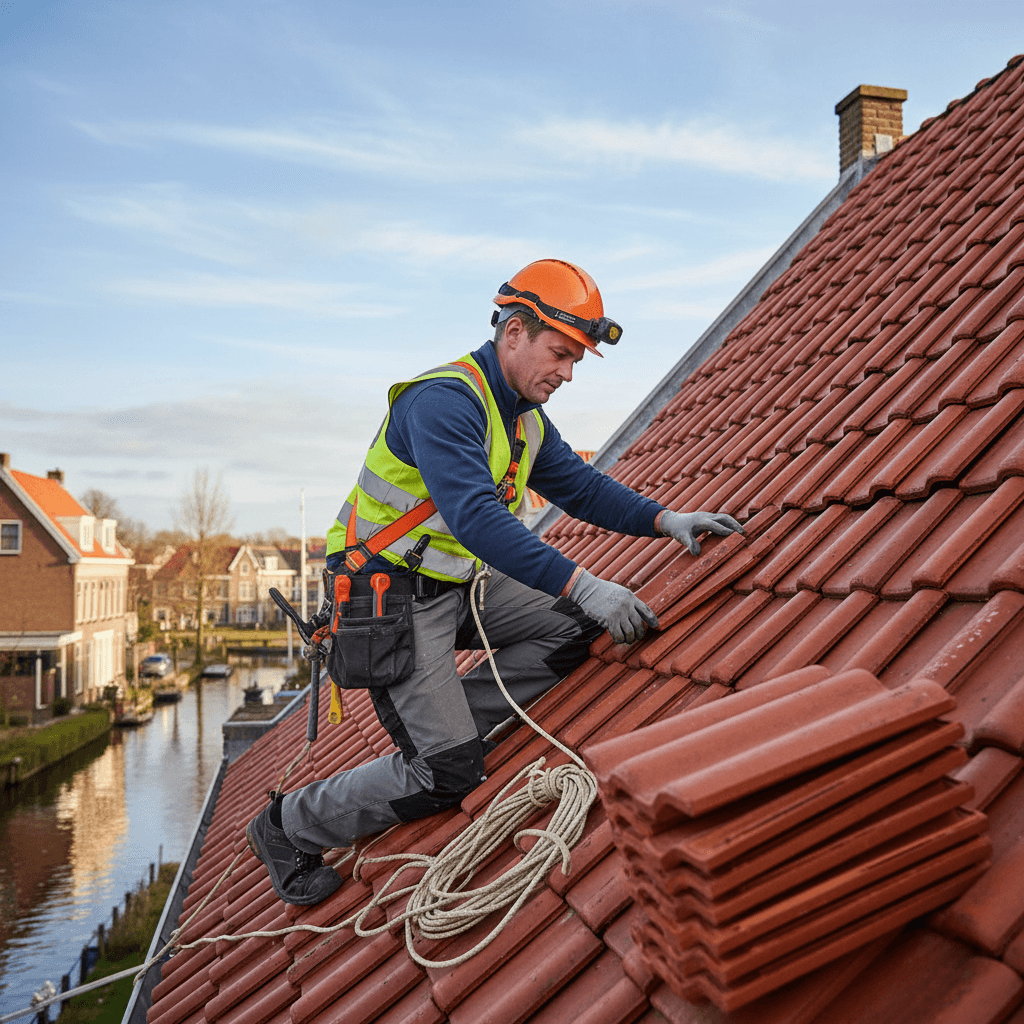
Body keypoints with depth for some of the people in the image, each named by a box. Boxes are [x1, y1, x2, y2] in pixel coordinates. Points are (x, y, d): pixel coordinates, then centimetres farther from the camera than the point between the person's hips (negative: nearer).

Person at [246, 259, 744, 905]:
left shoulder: (525, 416, 8)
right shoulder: (444, 400, -23)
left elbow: (581, 484, 16)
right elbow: (477, 518, -35)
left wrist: (665, 520, 1)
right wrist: (584, 586, -39)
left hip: (462, 586, 9)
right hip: (393, 596, -9)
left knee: (576, 624, -1)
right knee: (448, 775, -10)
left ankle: (443, 725, 5)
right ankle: (289, 827, 11)